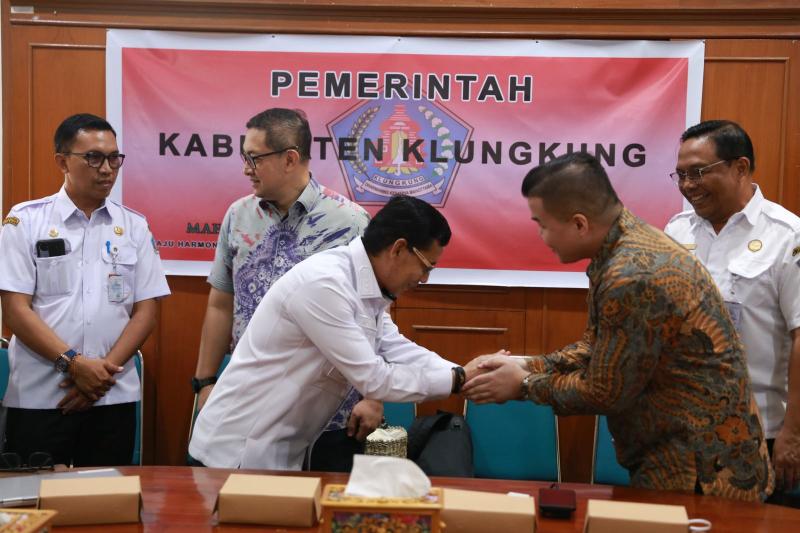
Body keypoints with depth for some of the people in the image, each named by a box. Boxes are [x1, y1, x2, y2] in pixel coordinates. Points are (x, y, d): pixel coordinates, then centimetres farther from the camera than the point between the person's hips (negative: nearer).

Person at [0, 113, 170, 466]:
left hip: (114, 397, 2)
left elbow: (145, 312, 5)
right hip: (37, 398, -2)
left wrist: (104, 370, -8)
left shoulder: (134, 226, 8)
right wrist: (73, 363, -14)